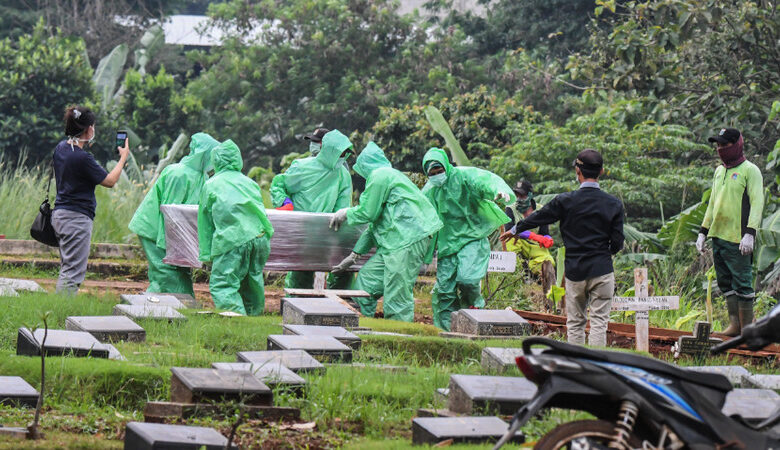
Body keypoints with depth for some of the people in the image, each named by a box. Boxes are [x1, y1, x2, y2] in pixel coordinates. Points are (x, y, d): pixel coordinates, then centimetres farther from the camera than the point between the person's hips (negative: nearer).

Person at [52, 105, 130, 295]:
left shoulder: (60, 148, 5)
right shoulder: (82, 157, -21)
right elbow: (110, 181, -12)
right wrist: (123, 157, 2)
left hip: (60, 213, 9)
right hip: (76, 217, -9)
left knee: (67, 269, 16)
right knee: (74, 272, -7)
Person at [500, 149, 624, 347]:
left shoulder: (565, 201, -5)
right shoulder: (613, 204, -4)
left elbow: (538, 217, 10)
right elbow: (617, 243, -2)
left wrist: (515, 230, 28)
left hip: (575, 271, 1)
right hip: (602, 271, -1)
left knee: (575, 323, 11)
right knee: (599, 322, 0)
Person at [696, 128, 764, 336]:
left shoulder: (750, 170, -6)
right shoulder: (719, 171, 17)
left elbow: (757, 203, -12)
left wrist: (750, 233, -21)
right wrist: (703, 232, 20)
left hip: (738, 240, -8)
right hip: (718, 236, 8)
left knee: (742, 283, -6)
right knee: (726, 283, 8)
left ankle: (747, 328, -2)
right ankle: (735, 324, 14)